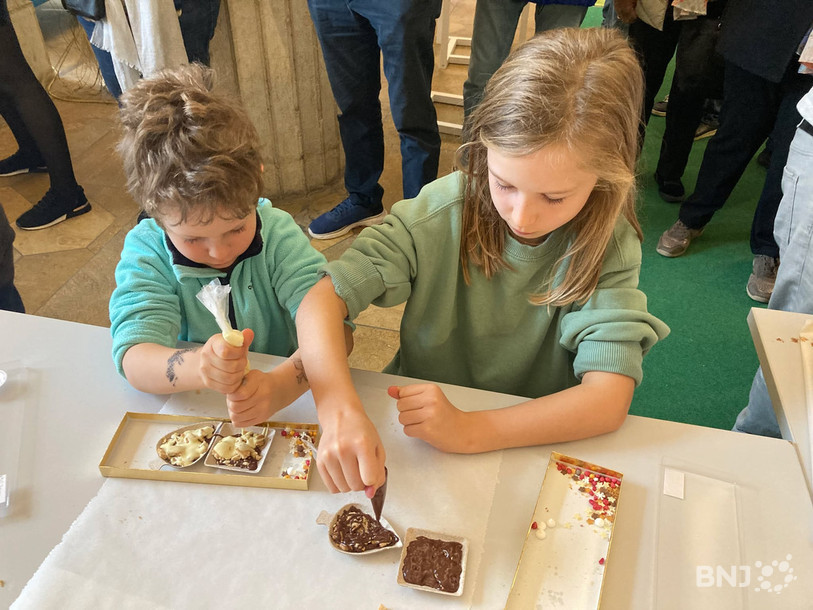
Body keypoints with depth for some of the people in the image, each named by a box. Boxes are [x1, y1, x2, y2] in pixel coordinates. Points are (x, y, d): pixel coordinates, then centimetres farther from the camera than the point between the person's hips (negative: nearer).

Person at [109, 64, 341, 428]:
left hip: (286, 405, 0)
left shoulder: (277, 232, -12)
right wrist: (196, 367, -41)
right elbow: (133, 357, -21)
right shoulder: (146, 249, -10)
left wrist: (281, 384, -39)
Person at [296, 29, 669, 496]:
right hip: (412, 431, 2)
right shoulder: (444, 210, -15)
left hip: (535, 441, -1)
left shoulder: (609, 247, -14)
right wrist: (341, 412, -35)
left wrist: (469, 431, -32)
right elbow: (322, 300, -18)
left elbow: (609, 399, -22)